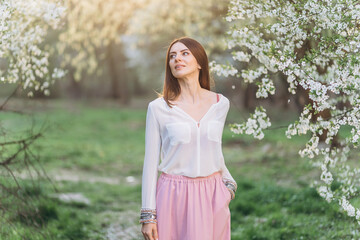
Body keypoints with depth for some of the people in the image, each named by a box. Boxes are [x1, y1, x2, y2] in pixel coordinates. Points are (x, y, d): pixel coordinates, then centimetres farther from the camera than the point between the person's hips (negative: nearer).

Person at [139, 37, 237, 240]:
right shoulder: (158, 108, -4)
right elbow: (151, 162, -3)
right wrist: (148, 215, -5)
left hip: (212, 198, 3)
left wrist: (228, 183, 9)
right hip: (174, 199, -2)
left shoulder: (220, 104, 4)